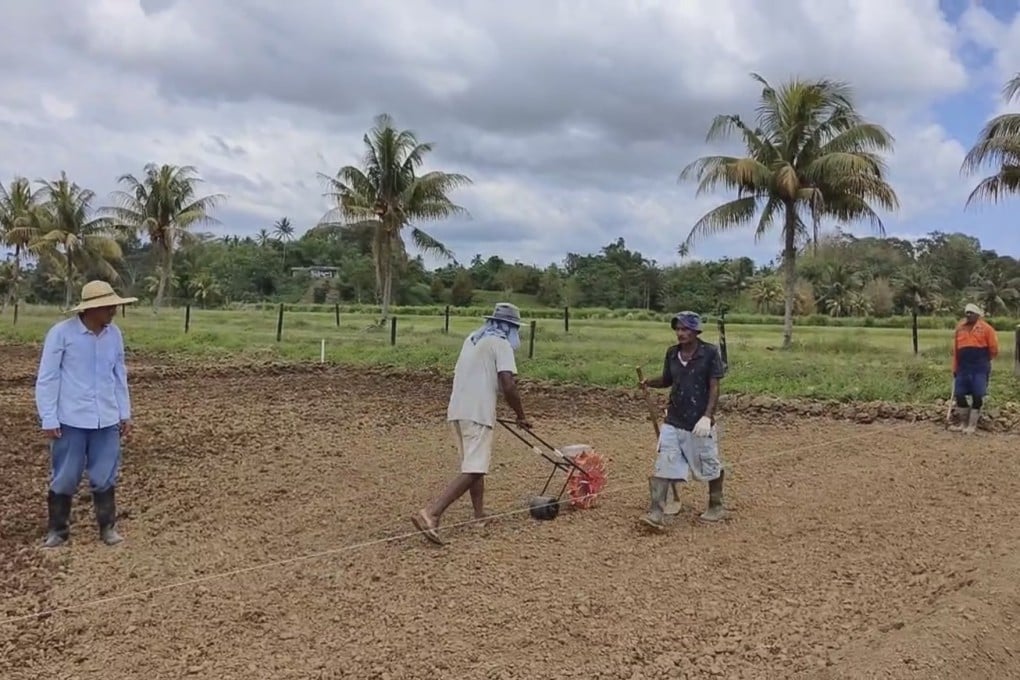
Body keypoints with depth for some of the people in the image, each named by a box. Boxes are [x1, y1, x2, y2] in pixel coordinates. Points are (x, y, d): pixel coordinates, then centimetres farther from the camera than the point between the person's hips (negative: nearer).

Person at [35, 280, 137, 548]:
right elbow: (47, 378, -7)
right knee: (64, 478, 8)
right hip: (71, 420, -3)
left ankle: (108, 526, 23)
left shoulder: (114, 334, 2)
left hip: (107, 420, 3)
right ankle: (57, 529, 24)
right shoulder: (61, 332, -11)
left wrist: (125, 413, 12)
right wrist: (49, 419, -8)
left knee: (105, 477, 10)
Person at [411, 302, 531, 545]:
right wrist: (521, 416, -1)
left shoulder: (472, 339, 20)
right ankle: (431, 514, -21)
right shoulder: (501, 344, -4)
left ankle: (480, 516, 24)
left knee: (474, 465, 20)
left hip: (456, 410, 9)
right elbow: (508, 386, -14)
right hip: (477, 413, -9)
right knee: (473, 470, -10)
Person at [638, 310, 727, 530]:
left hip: (699, 423, -4)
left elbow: (714, 387, -13)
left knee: (710, 467, 13)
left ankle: (716, 507, 34)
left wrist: (707, 416, -22)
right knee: (663, 466, -4)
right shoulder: (672, 353, 4)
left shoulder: (709, 353, -11)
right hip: (673, 422, 4)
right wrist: (650, 382, -5)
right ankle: (656, 512, -6)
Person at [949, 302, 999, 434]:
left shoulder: (985, 328, -5)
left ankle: (972, 424, 6)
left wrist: (984, 360, 10)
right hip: (963, 368, 5)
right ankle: (963, 422, 20)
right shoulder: (960, 328, 9)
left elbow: (993, 348, 0)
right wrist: (955, 368, 12)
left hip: (980, 369, -4)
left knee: (977, 396, -2)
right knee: (959, 395, 5)